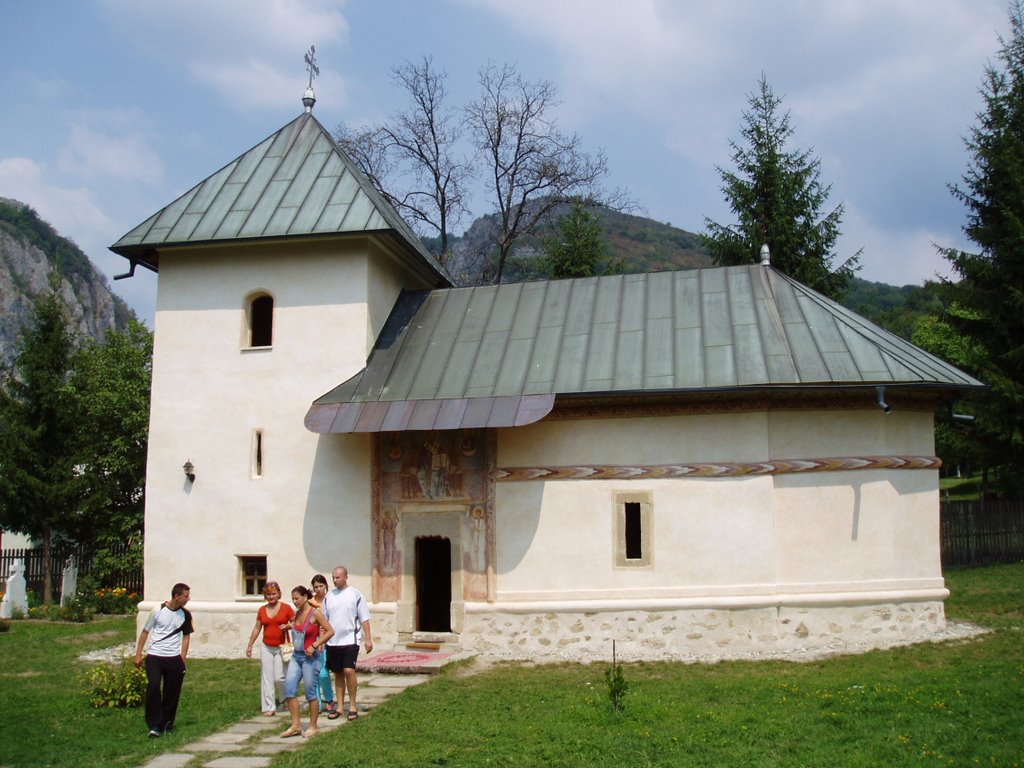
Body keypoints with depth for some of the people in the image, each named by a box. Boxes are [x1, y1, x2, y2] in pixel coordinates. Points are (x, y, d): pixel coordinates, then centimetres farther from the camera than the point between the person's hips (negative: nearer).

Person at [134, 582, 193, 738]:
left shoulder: (185, 615, 3)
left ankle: (166, 725, 18)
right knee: (153, 687, -17)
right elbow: (145, 632, 3)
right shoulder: (158, 611, -6)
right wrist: (138, 654, 2)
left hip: (174, 659, 3)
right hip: (154, 657, -3)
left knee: (172, 693, 3)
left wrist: (183, 659, 6)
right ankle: (154, 725, -9)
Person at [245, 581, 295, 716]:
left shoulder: (286, 608, -4)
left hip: (282, 648, -3)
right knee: (266, 678, 2)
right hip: (266, 648, 4)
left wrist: (288, 626, -19)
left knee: (279, 677, -7)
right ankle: (269, 707, 7)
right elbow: (257, 628, 14)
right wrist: (250, 645, 14)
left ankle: (286, 699, 21)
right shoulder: (262, 610, 6)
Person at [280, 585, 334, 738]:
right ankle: (296, 725, 5)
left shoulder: (315, 613, -12)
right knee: (289, 688, -3)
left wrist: (315, 645, -18)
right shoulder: (297, 613, 8)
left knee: (310, 692, 0)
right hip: (297, 656, 7)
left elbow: (330, 631, -13)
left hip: (311, 657, -7)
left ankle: (313, 727, 13)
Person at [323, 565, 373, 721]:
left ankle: (352, 706, -3)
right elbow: (324, 620, 14)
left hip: (350, 639, -4)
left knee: (349, 671, -14)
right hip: (332, 641, 4)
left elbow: (364, 619, -3)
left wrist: (368, 639, -7)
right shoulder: (329, 596, 9)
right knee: (337, 673, 9)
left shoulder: (355, 594, -3)